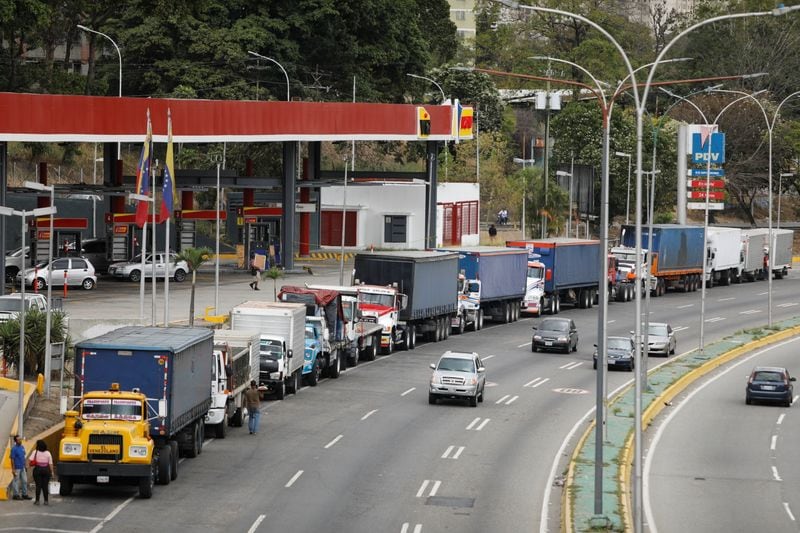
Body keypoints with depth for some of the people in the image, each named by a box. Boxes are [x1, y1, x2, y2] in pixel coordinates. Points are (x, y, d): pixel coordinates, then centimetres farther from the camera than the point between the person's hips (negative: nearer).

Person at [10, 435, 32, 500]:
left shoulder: (22, 447, 10)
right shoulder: (14, 448, -12)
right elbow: (12, 459, -13)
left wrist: (25, 466, 16)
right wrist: (13, 469, -16)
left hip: (22, 468, 7)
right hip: (17, 468, -7)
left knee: (24, 481, 9)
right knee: (16, 481, 0)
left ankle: (24, 494, 16)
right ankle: (16, 495, 5)